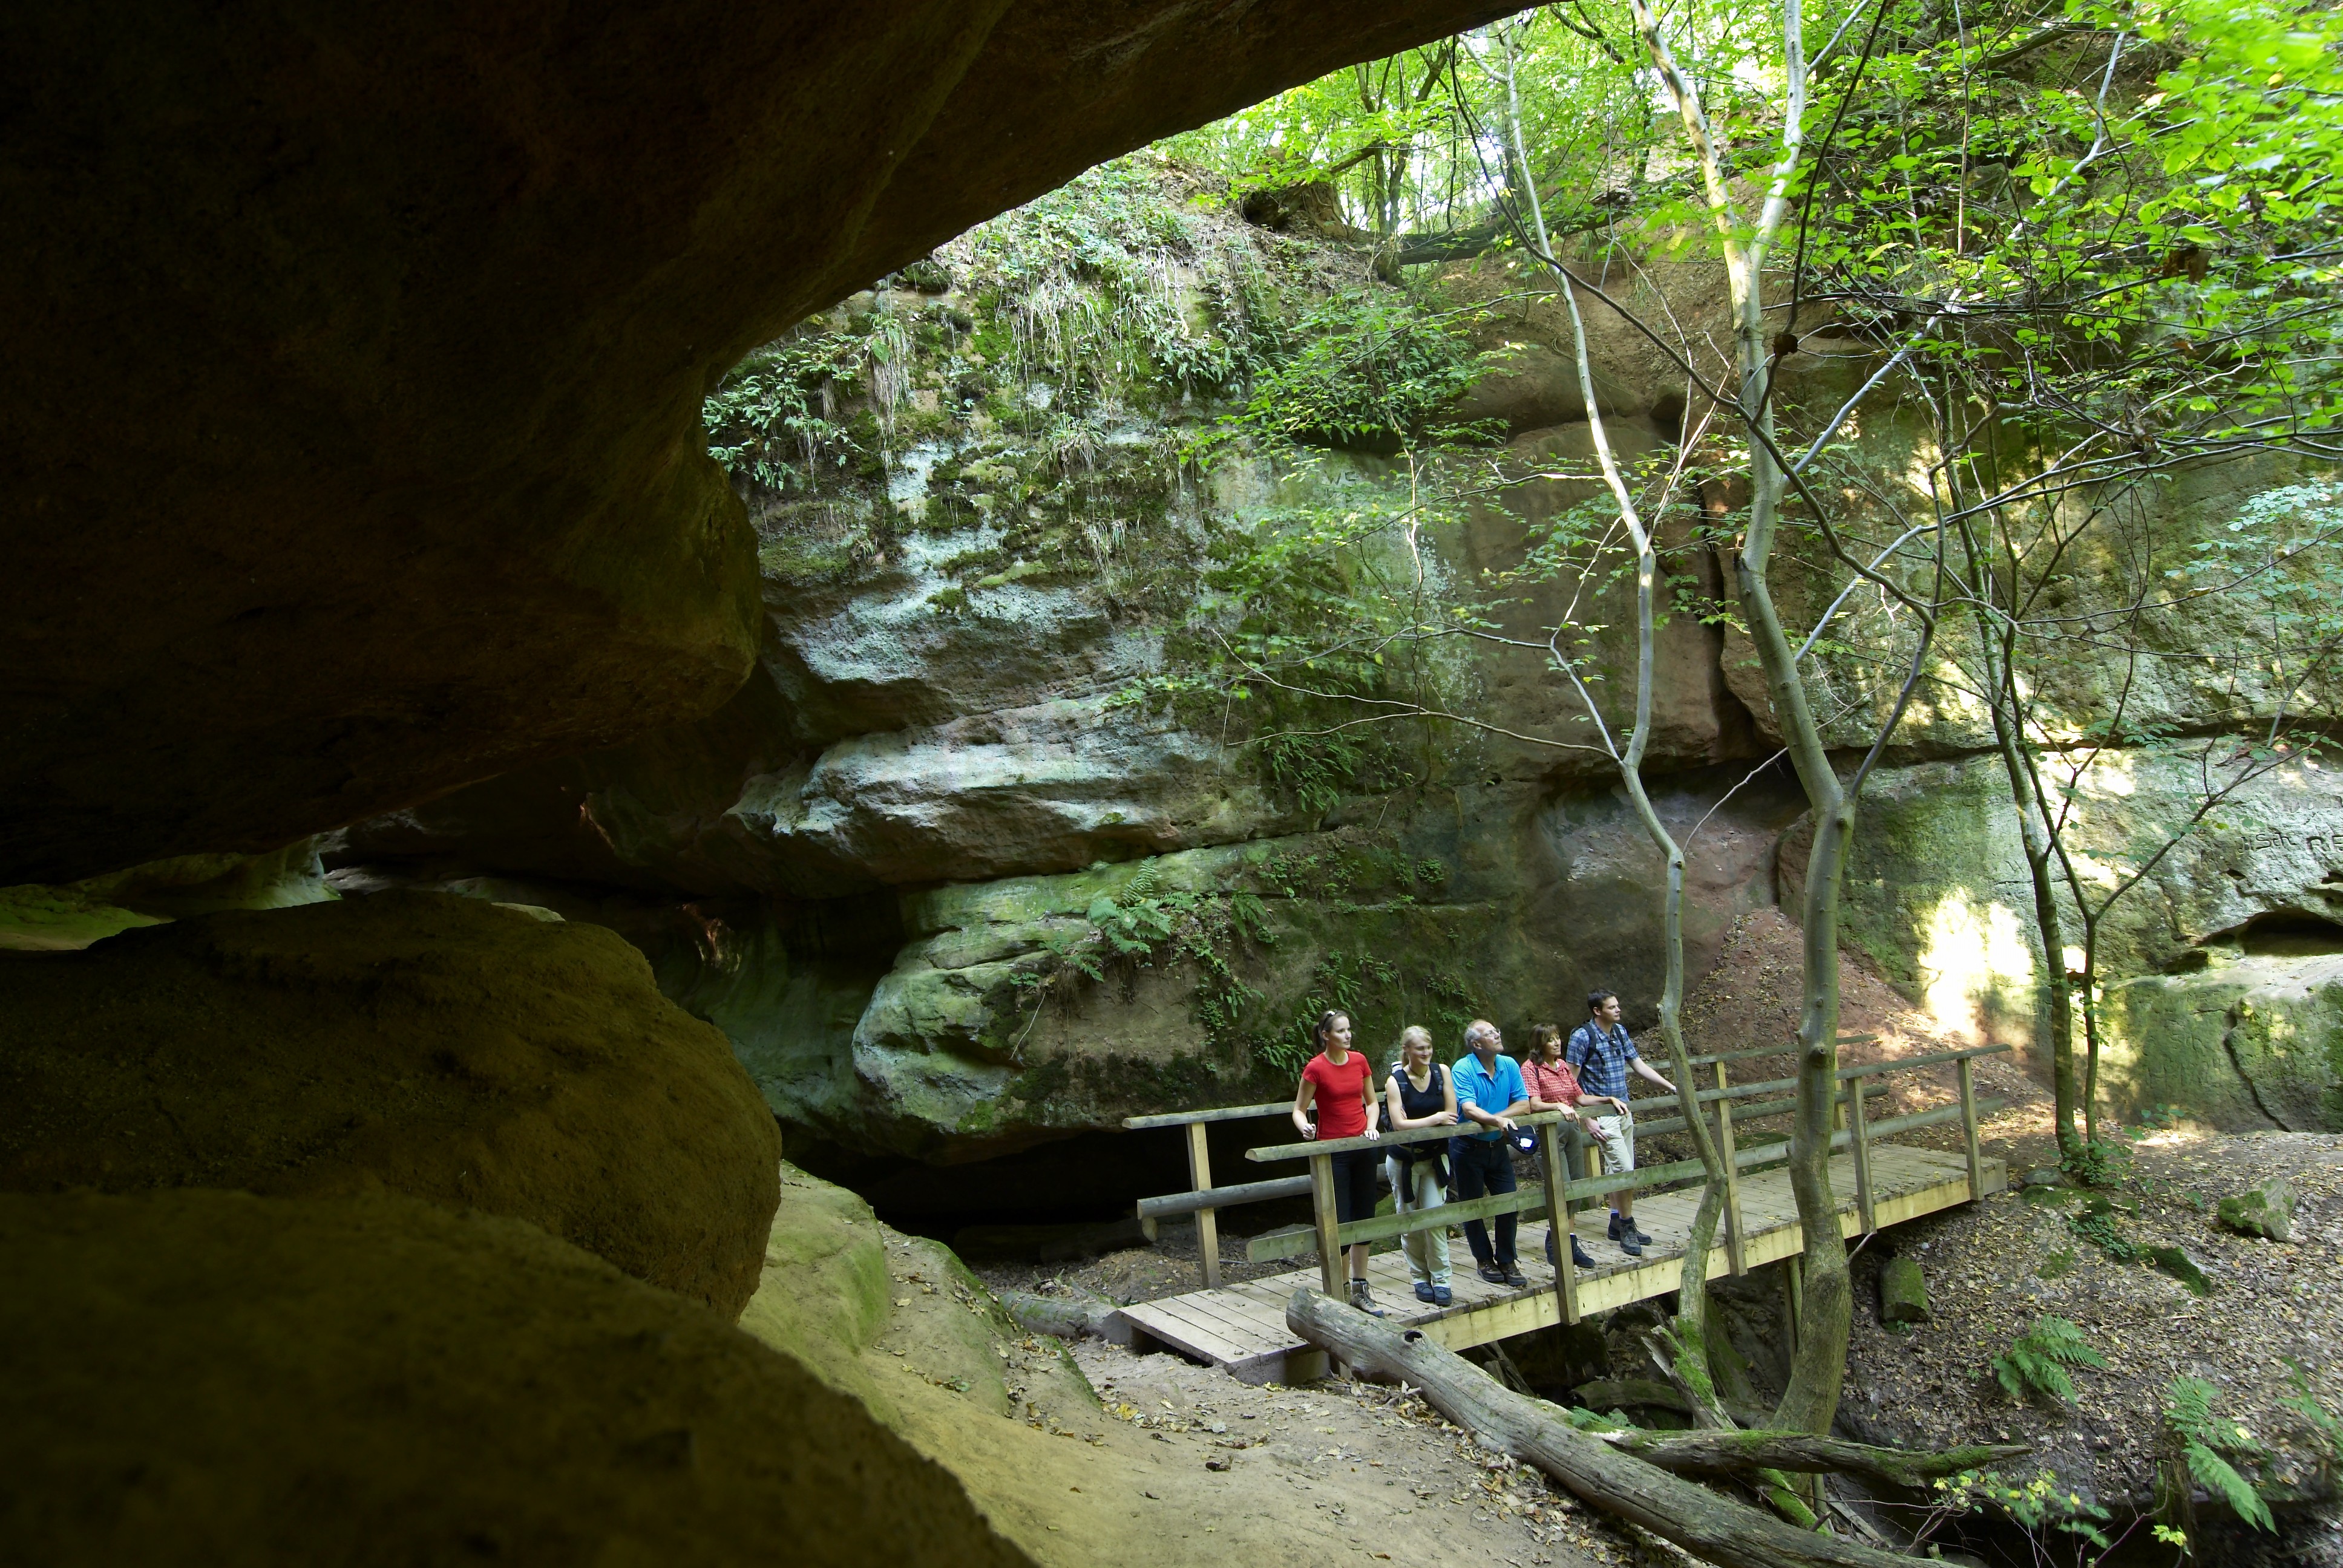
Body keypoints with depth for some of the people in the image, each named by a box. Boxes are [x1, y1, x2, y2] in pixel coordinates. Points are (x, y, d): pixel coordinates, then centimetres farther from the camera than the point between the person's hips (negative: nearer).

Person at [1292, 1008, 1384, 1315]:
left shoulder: (1359, 1060, 3)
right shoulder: (1315, 1068, -11)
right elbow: (1299, 1110, -8)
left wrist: (1371, 1127, -3)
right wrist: (1305, 1128, -28)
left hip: (1363, 1149, 5)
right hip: (1333, 1151, -5)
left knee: (1364, 1220, 11)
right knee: (1340, 1224, -5)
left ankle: (1360, 1289, 23)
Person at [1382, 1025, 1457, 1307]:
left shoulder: (1442, 1072, -5)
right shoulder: (1395, 1081, -12)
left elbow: (1451, 1115, -7)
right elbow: (1399, 1124, -19)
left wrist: (1416, 1123, -13)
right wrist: (1435, 1119, -15)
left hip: (1435, 1157, 1)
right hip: (1404, 1161, -1)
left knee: (1436, 1218, -4)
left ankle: (1441, 1280, 5)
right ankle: (1420, 1278, 19)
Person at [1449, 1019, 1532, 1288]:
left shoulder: (1509, 1066, 0)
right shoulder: (1462, 1069, -16)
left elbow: (1524, 1104, -5)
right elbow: (1469, 1108, -27)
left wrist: (1491, 1120, -18)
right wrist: (1497, 1120, -44)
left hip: (1497, 1145, 4)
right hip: (1468, 1147, -4)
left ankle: (1507, 1261, 18)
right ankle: (1485, 1260, 23)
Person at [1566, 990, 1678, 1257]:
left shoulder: (1620, 1033, 8)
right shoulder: (1582, 1036, -14)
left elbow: (1639, 1065, 16)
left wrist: (1672, 1088, 11)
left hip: (1623, 1111, 7)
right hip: (1602, 1113, -7)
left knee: (1619, 1169, 13)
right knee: (1624, 1168, -11)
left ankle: (1618, 1223, 23)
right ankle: (1627, 1226, 1)